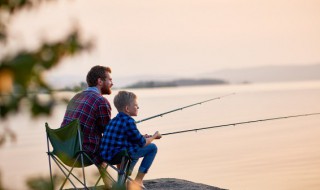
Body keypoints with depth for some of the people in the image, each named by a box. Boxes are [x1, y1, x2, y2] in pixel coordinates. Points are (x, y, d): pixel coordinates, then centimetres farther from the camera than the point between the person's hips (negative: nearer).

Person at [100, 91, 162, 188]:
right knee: (152, 148, 3)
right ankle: (138, 181, 5)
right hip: (118, 156, -9)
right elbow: (142, 143, -5)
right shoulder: (128, 121, -12)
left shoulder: (113, 120, 14)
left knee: (136, 148, 35)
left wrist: (141, 137, 23)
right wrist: (154, 136, 13)